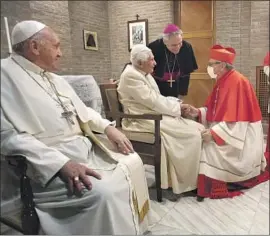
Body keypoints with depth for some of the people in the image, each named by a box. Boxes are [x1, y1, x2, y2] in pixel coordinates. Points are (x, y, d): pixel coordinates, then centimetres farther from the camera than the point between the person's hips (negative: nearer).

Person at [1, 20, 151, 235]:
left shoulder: (55, 78, 16)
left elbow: (82, 111, 22)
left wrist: (108, 127, 3)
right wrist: (61, 163, -29)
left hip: (85, 147, 9)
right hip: (49, 162, -9)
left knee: (132, 162, 6)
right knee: (104, 192, -27)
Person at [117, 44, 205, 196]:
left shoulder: (144, 74, 16)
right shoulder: (131, 75, -14)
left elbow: (157, 98, 18)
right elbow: (153, 101, -19)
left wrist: (176, 103, 2)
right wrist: (177, 107, -9)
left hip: (154, 115, 10)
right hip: (144, 120, -9)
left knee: (197, 128, -4)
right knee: (192, 133, -16)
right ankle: (188, 181, -1)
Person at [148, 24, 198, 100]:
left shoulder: (187, 48, -13)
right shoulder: (154, 48, -22)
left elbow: (186, 74, -2)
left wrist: (182, 94, -2)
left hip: (175, 88, 3)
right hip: (156, 86, -3)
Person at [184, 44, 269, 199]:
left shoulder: (237, 82, -21)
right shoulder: (223, 81, 8)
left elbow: (236, 118, -26)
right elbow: (216, 111, 11)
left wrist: (214, 133, -29)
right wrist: (198, 112, -5)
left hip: (241, 134, -9)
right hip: (227, 129, 9)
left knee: (211, 147, -21)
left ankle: (215, 187, -6)